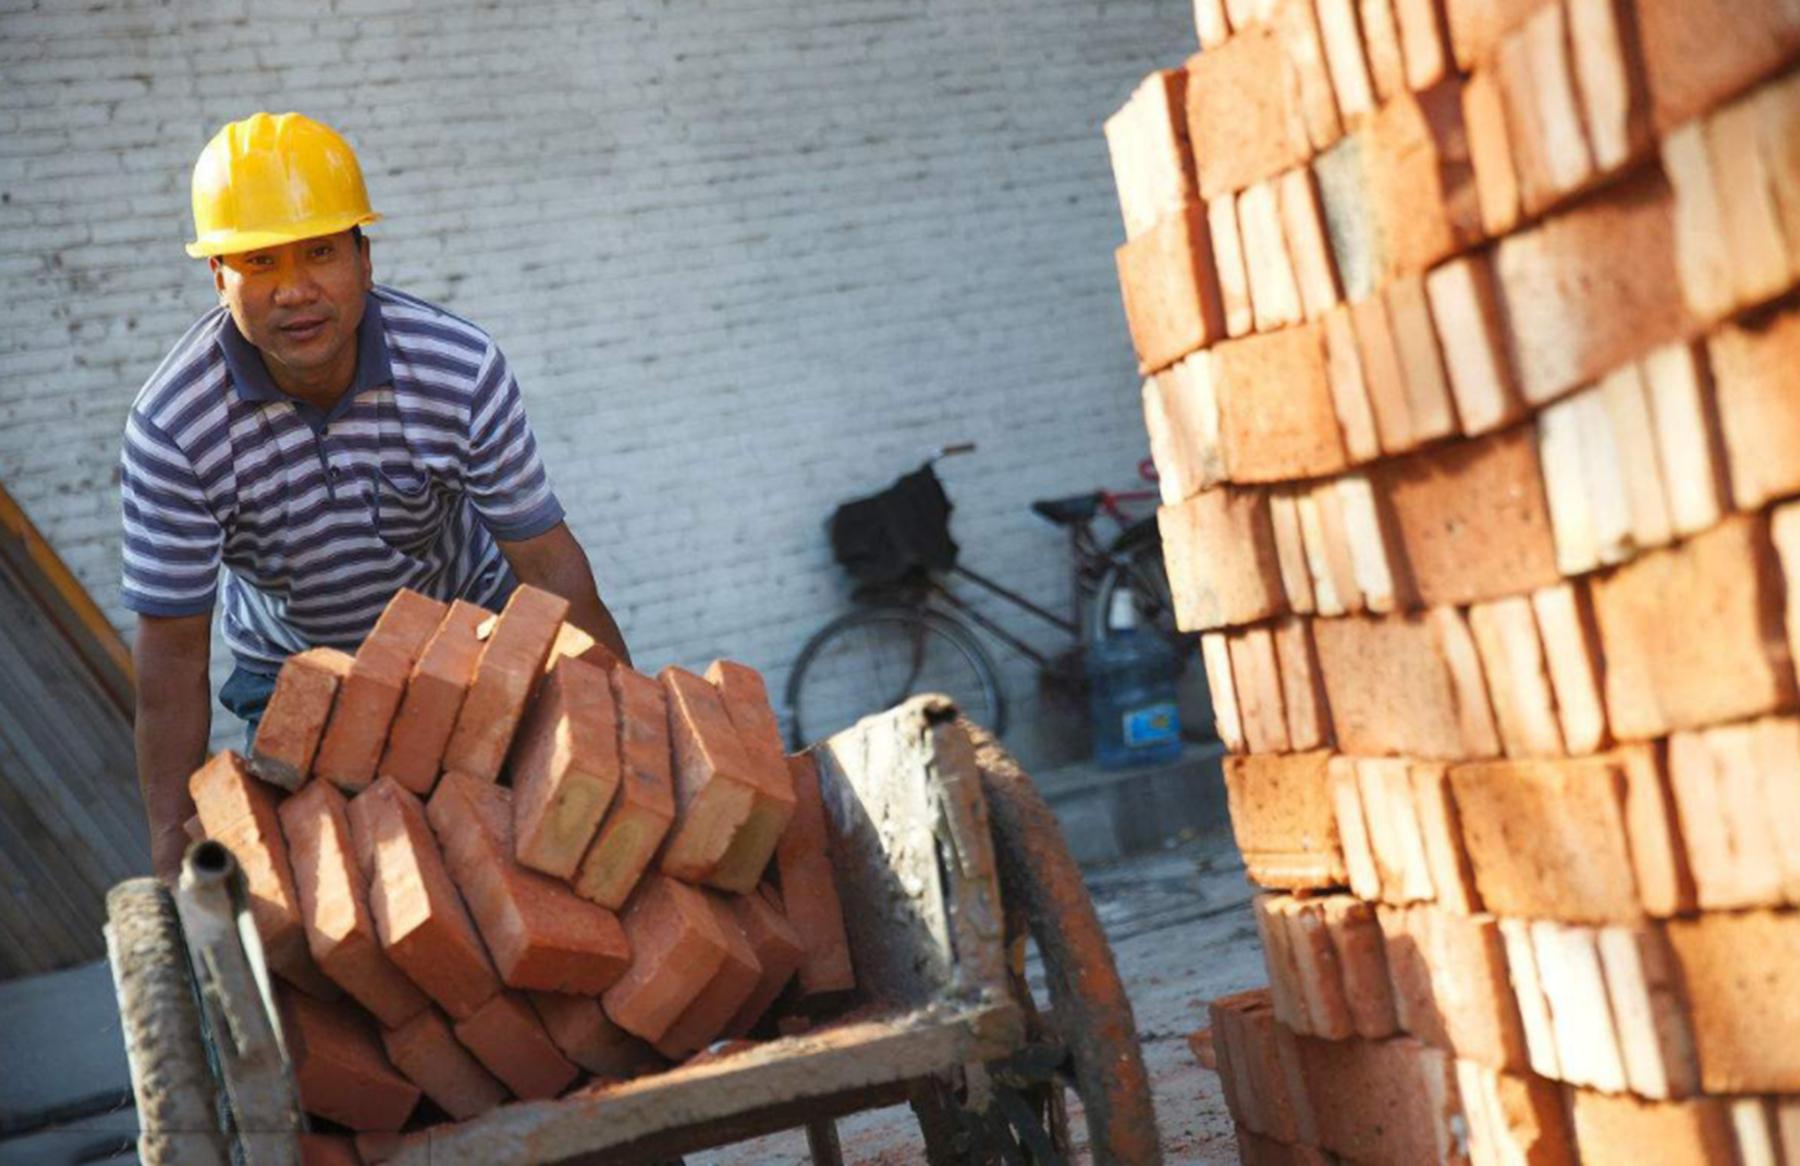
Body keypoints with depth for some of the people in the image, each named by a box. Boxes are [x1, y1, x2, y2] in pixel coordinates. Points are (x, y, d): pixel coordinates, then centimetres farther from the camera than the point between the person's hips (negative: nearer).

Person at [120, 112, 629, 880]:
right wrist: (172, 858, -21)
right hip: (291, 675, 0)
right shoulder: (171, 429, -28)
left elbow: (548, 563, -20)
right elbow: (173, 653, -22)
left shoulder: (461, 369, -27)